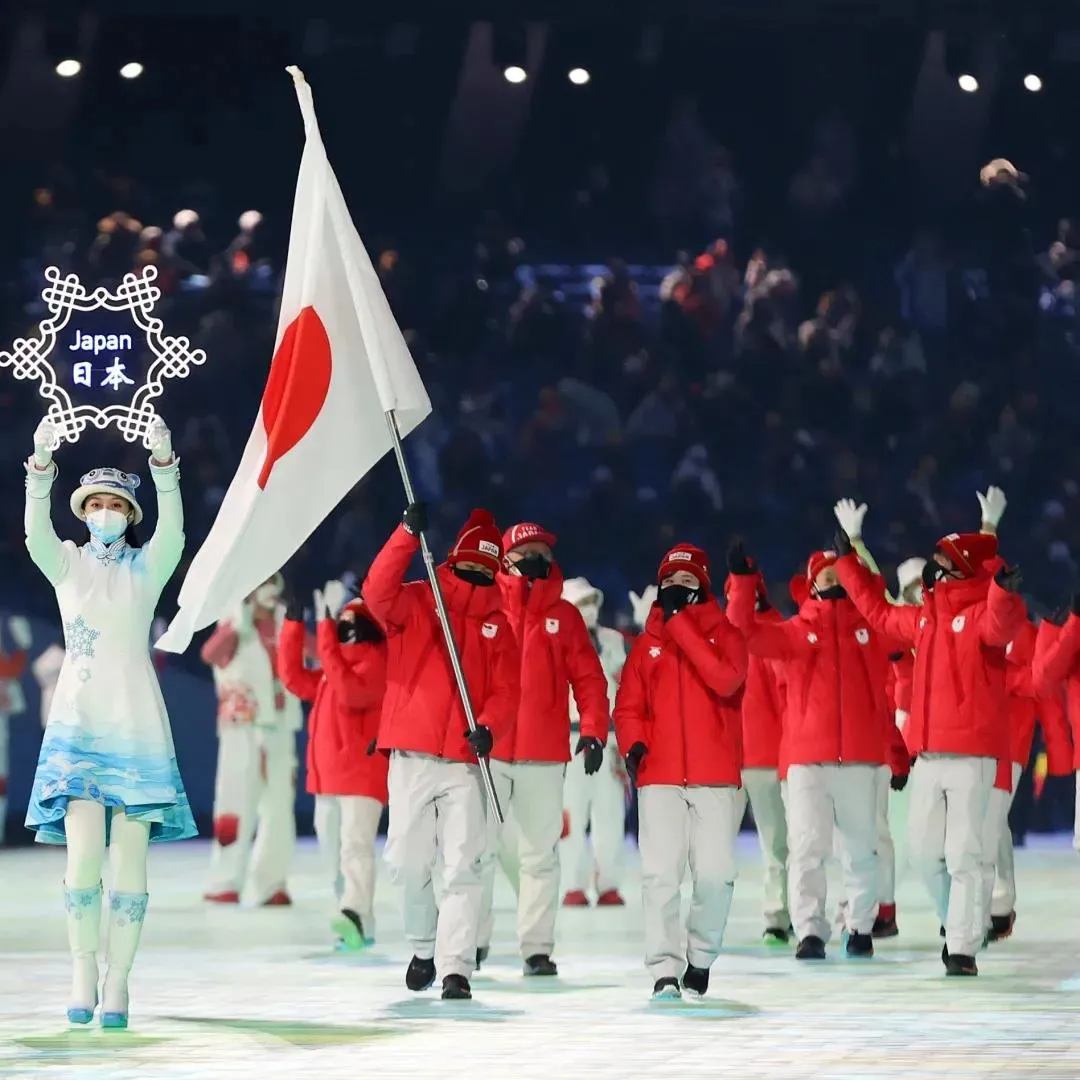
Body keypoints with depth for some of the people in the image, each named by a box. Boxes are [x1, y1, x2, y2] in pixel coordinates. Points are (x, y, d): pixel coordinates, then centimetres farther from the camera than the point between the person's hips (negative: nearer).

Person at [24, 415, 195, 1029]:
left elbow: (172, 531, -14)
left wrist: (164, 465, -29)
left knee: (130, 858, -4)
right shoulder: (66, 563, 8)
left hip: (136, 724, 0)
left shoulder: (147, 567, 7)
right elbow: (35, 532, -12)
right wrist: (41, 466, -28)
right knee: (83, 853, -14)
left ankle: (118, 984, 1)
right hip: (77, 722, 0)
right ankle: (84, 974, -1)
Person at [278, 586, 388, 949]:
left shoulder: (375, 661, -8)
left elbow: (349, 691, -25)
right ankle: (354, 927, 17)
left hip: (363, 772, -10)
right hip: (327, 774, 10)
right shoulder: (336, 667, 20)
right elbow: (295, 678, 21)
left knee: (355, 844, -22)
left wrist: (326, 637, -26)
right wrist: (293, 625, 16)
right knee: (332, 851, 11)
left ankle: (356, 915, -35)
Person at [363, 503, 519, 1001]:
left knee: (462, 867, -7)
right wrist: (409, 533, -28)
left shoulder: (496, 623, 12)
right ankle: (423, 948, 27)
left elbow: (505, 689, 6)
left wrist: (488, 727, -15)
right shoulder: (415, 601, 4)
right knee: (409, 864, 4)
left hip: (463, 762, 1)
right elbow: (377, 593, -19)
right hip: (411, 756, -1)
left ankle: (455, 968, -7)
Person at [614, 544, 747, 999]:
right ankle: (664, 971, -7)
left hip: (716, 777, -1)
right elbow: (628, 706, 12)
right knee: (660, 875, -9)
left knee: (716, 874, -6)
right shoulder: (647, 643, 14)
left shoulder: (725, 635, 8)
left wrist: (680, 624, -11)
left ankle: (701, 958, 15)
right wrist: (633, 745, -9)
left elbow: (725, 680, -12)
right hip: (659, 777, 1)